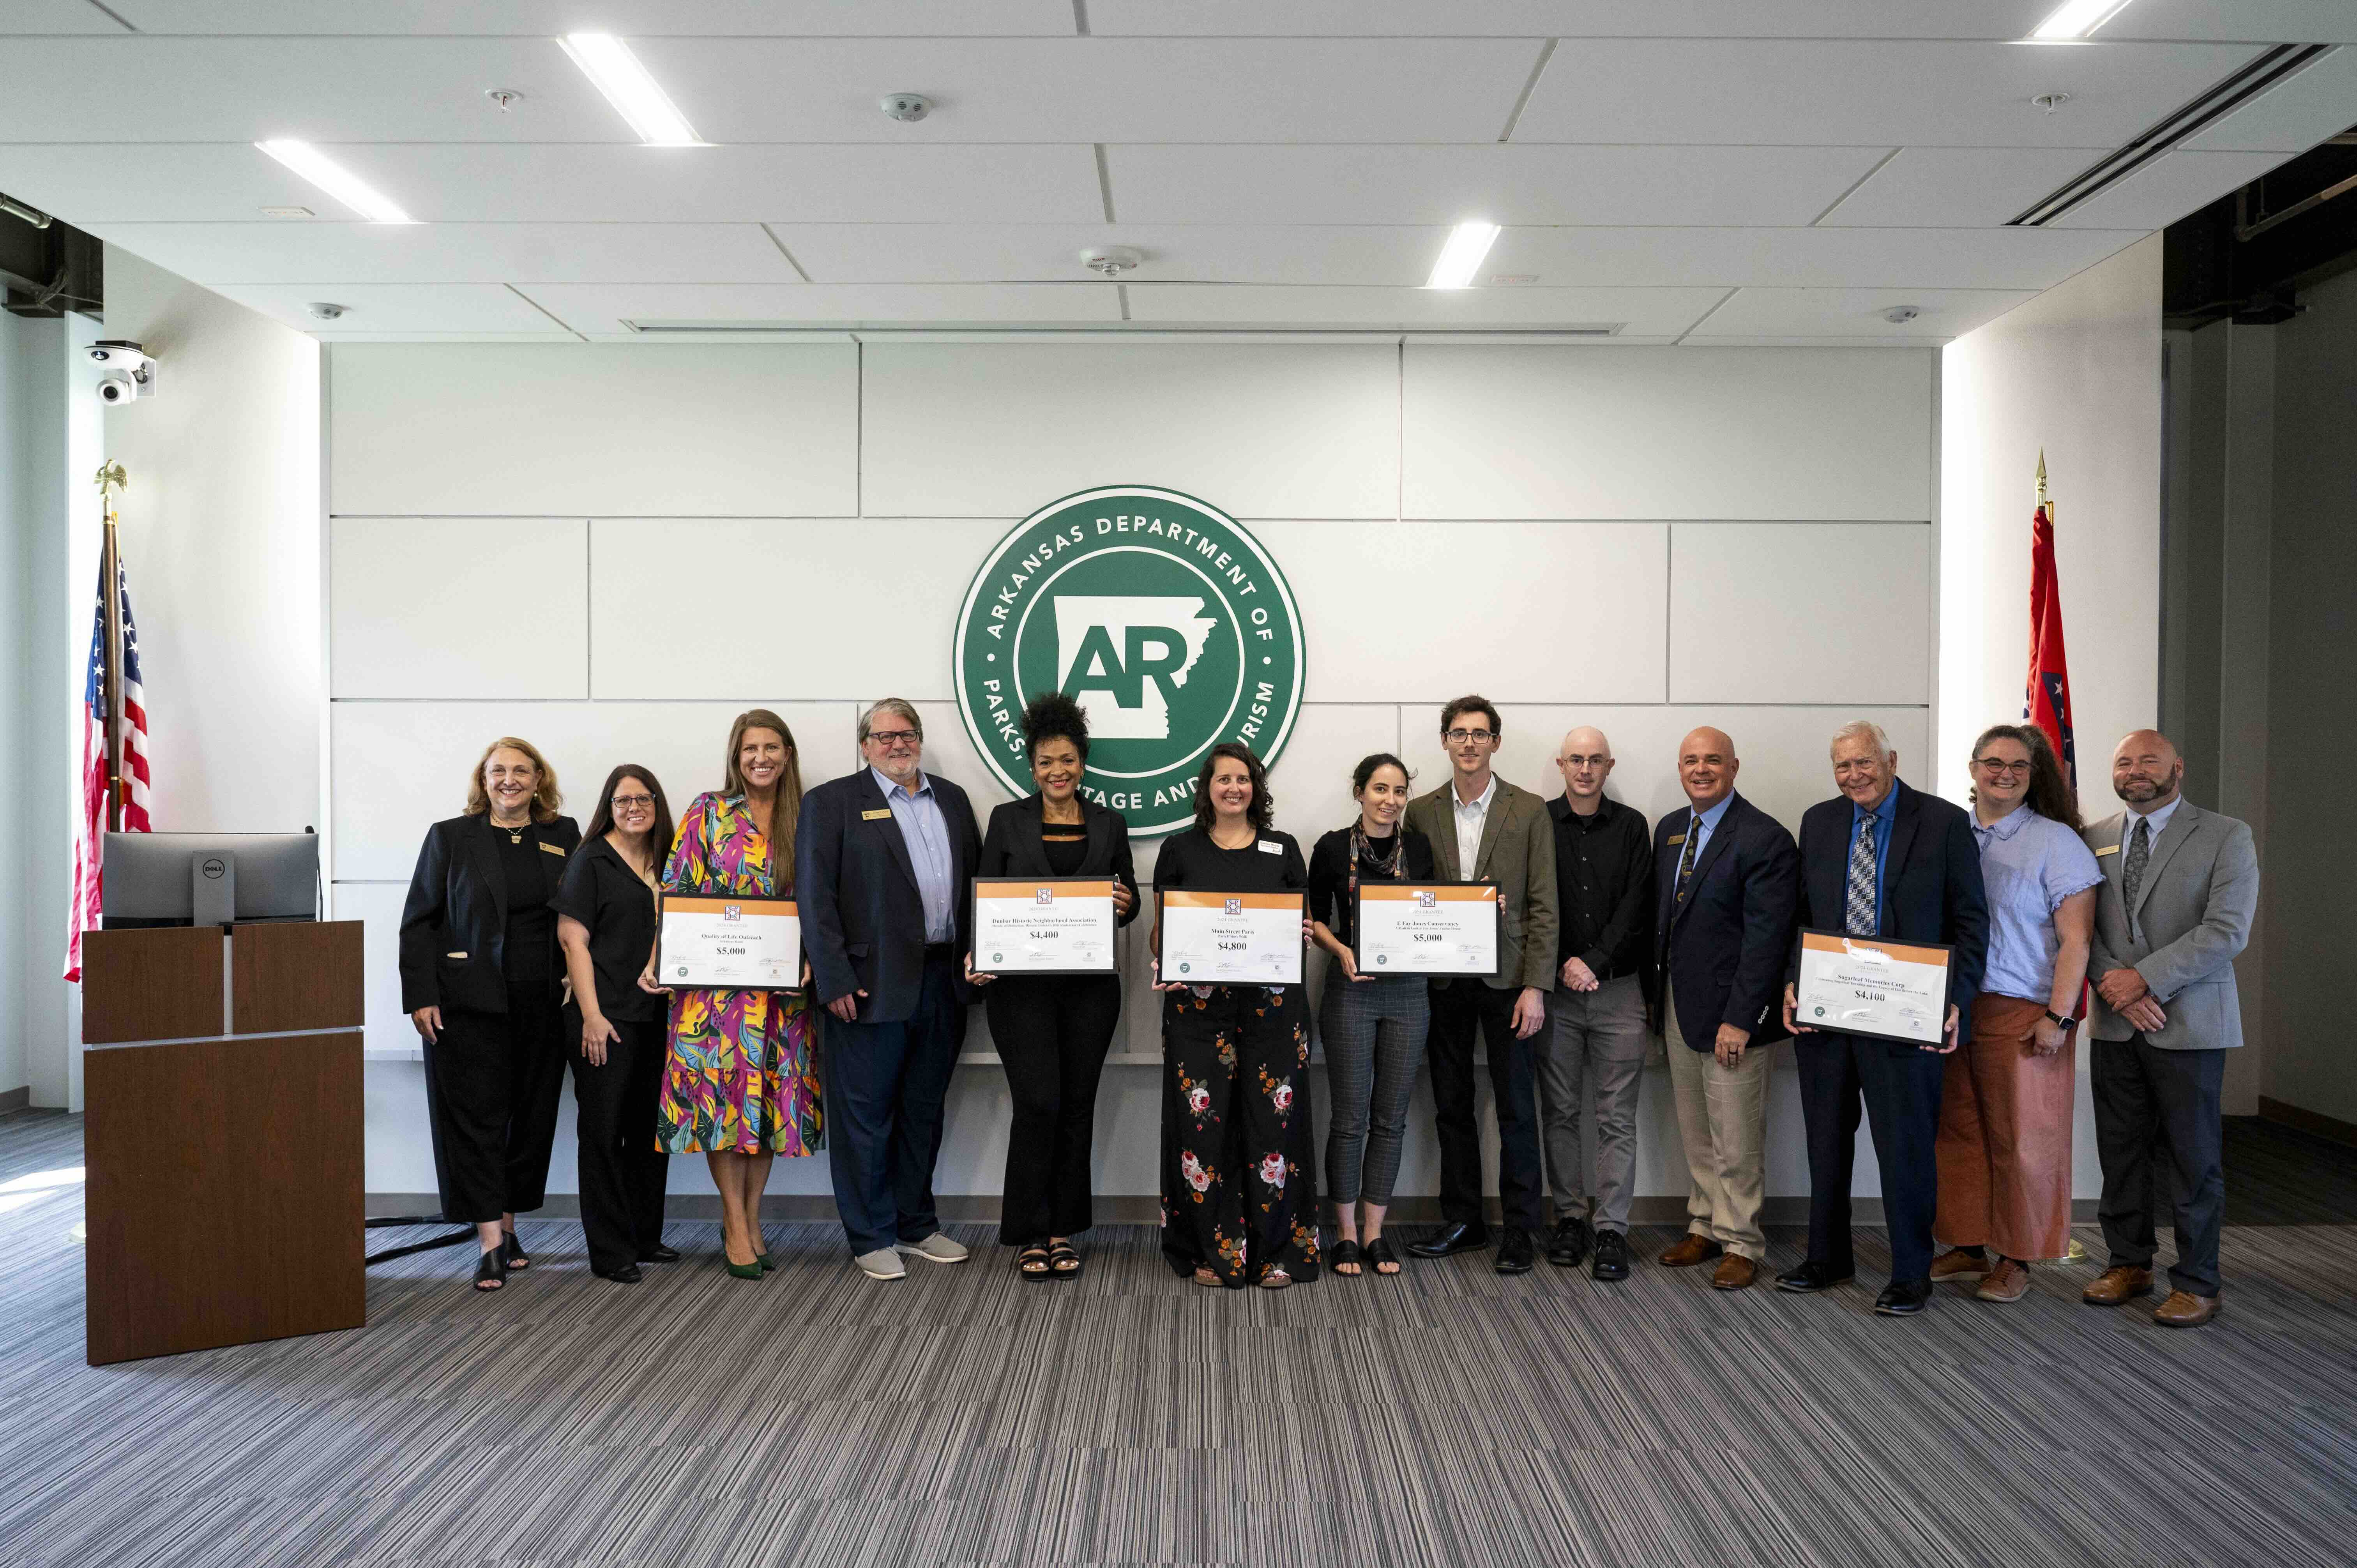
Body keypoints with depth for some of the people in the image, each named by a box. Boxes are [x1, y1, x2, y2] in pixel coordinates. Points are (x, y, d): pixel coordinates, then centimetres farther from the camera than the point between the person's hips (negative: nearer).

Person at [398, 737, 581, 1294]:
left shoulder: (563, 836, 9)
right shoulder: (450, 837, 2)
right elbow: (418, 922, 1)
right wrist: (419, 996, -8)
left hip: (542, 1005, 3)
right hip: (469, 1004, -3)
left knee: (531, 1115, 8)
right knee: (474, 1113, -4)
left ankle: (508, 1225, 22)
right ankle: (489, 1240, -1)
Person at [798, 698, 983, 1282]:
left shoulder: (952, 799, 14)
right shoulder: (833, 802, -2)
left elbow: (976, 880, 14)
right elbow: (817, 897, -8)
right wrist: (835, 980, -14)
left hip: (942, 980, 5)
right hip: (872, 985, -5)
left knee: (924, 1109, 15)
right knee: (866, 1113, 2)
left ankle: (916, 1226, 27)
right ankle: (872, 1239, 14)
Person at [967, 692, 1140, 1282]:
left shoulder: (1109, 824, 9)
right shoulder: (1007, 819, 3)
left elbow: (1130, 900, 13)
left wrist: (1124, 904, -11)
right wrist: (978, 956, -14)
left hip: (1090, 985, 2)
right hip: (1023, 984, -2)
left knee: (1077, 1106, 7)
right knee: (1038, 1104, -9)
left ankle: (1063, 1231, 20)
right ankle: (1029, 1235, 6)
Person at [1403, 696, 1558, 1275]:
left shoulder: (1528, 812, -1)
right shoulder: (1422, 813, 6)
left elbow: (1543, 906, -3)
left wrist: (1536, 987, -10)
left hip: (1506, 979, -2)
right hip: (1443, 982, 3)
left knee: (1516, 1108, 3)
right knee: (1451, 1106, 10)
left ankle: (1519, 1228, 15)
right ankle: (1462, 1221, 23)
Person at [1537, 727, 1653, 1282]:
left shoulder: (1631, 826, 7)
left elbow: (1636, 906, 0)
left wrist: (1596, 963, -9)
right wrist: (1564, 964, -10)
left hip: (1617, 987, 0)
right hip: (1555, 988, 0)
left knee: (1618, 1118, 0)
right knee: (1560, 1111, 6)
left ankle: (1612, 1230, 5)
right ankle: (1570, 1218, 16)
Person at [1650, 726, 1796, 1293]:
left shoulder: (1764, 838, -13)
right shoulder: (1669, 829, 10)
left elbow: (1766, 938, -17)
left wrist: (1740, 1018, -19)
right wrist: (1659, 995, 9)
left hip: (1729, 1012, -7)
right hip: (1677, 1005, 7)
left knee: (1736, 1139, 2)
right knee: (1695, 1133, 15)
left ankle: (1740, 1243, 16)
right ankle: (1705, 1226, 28)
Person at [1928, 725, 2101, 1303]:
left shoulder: (2056, 842, -3)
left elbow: (2076, 940, -7)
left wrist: (2060, 1017, -13)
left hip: (2022, 1016, -4)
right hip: (1951, 1011, 4)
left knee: (2020, 1141, 2)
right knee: (1959, 1134, 9)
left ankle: (2016, 1260, 14)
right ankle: (1967, 1248, 20)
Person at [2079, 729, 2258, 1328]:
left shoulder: (2226, 837, -2)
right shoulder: (2095, 840, 10)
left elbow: (2226, 931, -12)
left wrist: (2145, 978, -16)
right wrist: (2114, 986, -9)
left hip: (2188, 1025, -4)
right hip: (2116, 1025, 4)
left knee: (2191, 1159, 3)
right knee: (2121, 1151, 10)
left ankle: (2197, 1283, 14)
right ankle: (2129, 1263, 24)